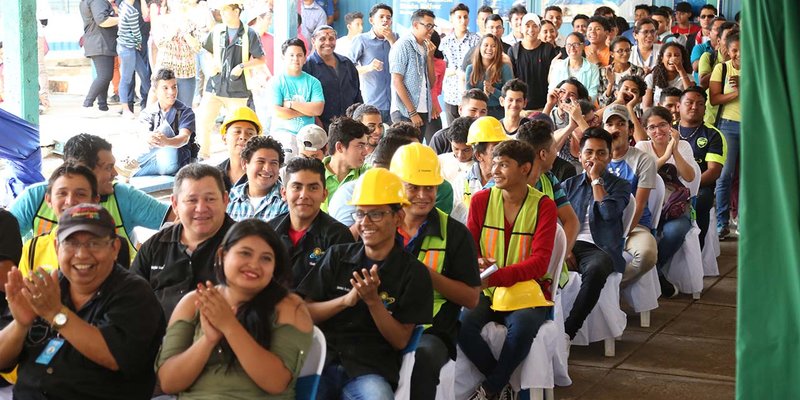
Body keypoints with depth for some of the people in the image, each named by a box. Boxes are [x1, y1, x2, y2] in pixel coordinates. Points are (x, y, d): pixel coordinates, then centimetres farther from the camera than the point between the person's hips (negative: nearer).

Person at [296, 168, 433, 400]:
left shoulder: (414, 273, 4)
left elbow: (401, 341, 1)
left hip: (371, 370, -2)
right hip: (322, 359, 2)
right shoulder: (337, 256, 11)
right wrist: (346, 300, -12)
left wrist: (373, 300, -12)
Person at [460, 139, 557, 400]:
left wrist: (493, 277, -24)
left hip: (526, 289, -2)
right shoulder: (481, 200, 3)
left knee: (524, 325, -36)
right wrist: (475, 264, -17)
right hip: (485, 290, 2)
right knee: (462, 322, -30)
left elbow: (539, 262, -11)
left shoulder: (544, 206, -3)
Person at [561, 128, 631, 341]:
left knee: (595, 269, -40)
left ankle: (567, 331, -38)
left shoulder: (619, 185, 14)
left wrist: (596, 179, 0)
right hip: (570, 245, 3)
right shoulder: (570, 185, 22)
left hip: (600, 248, -2)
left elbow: (609, 213, -8)